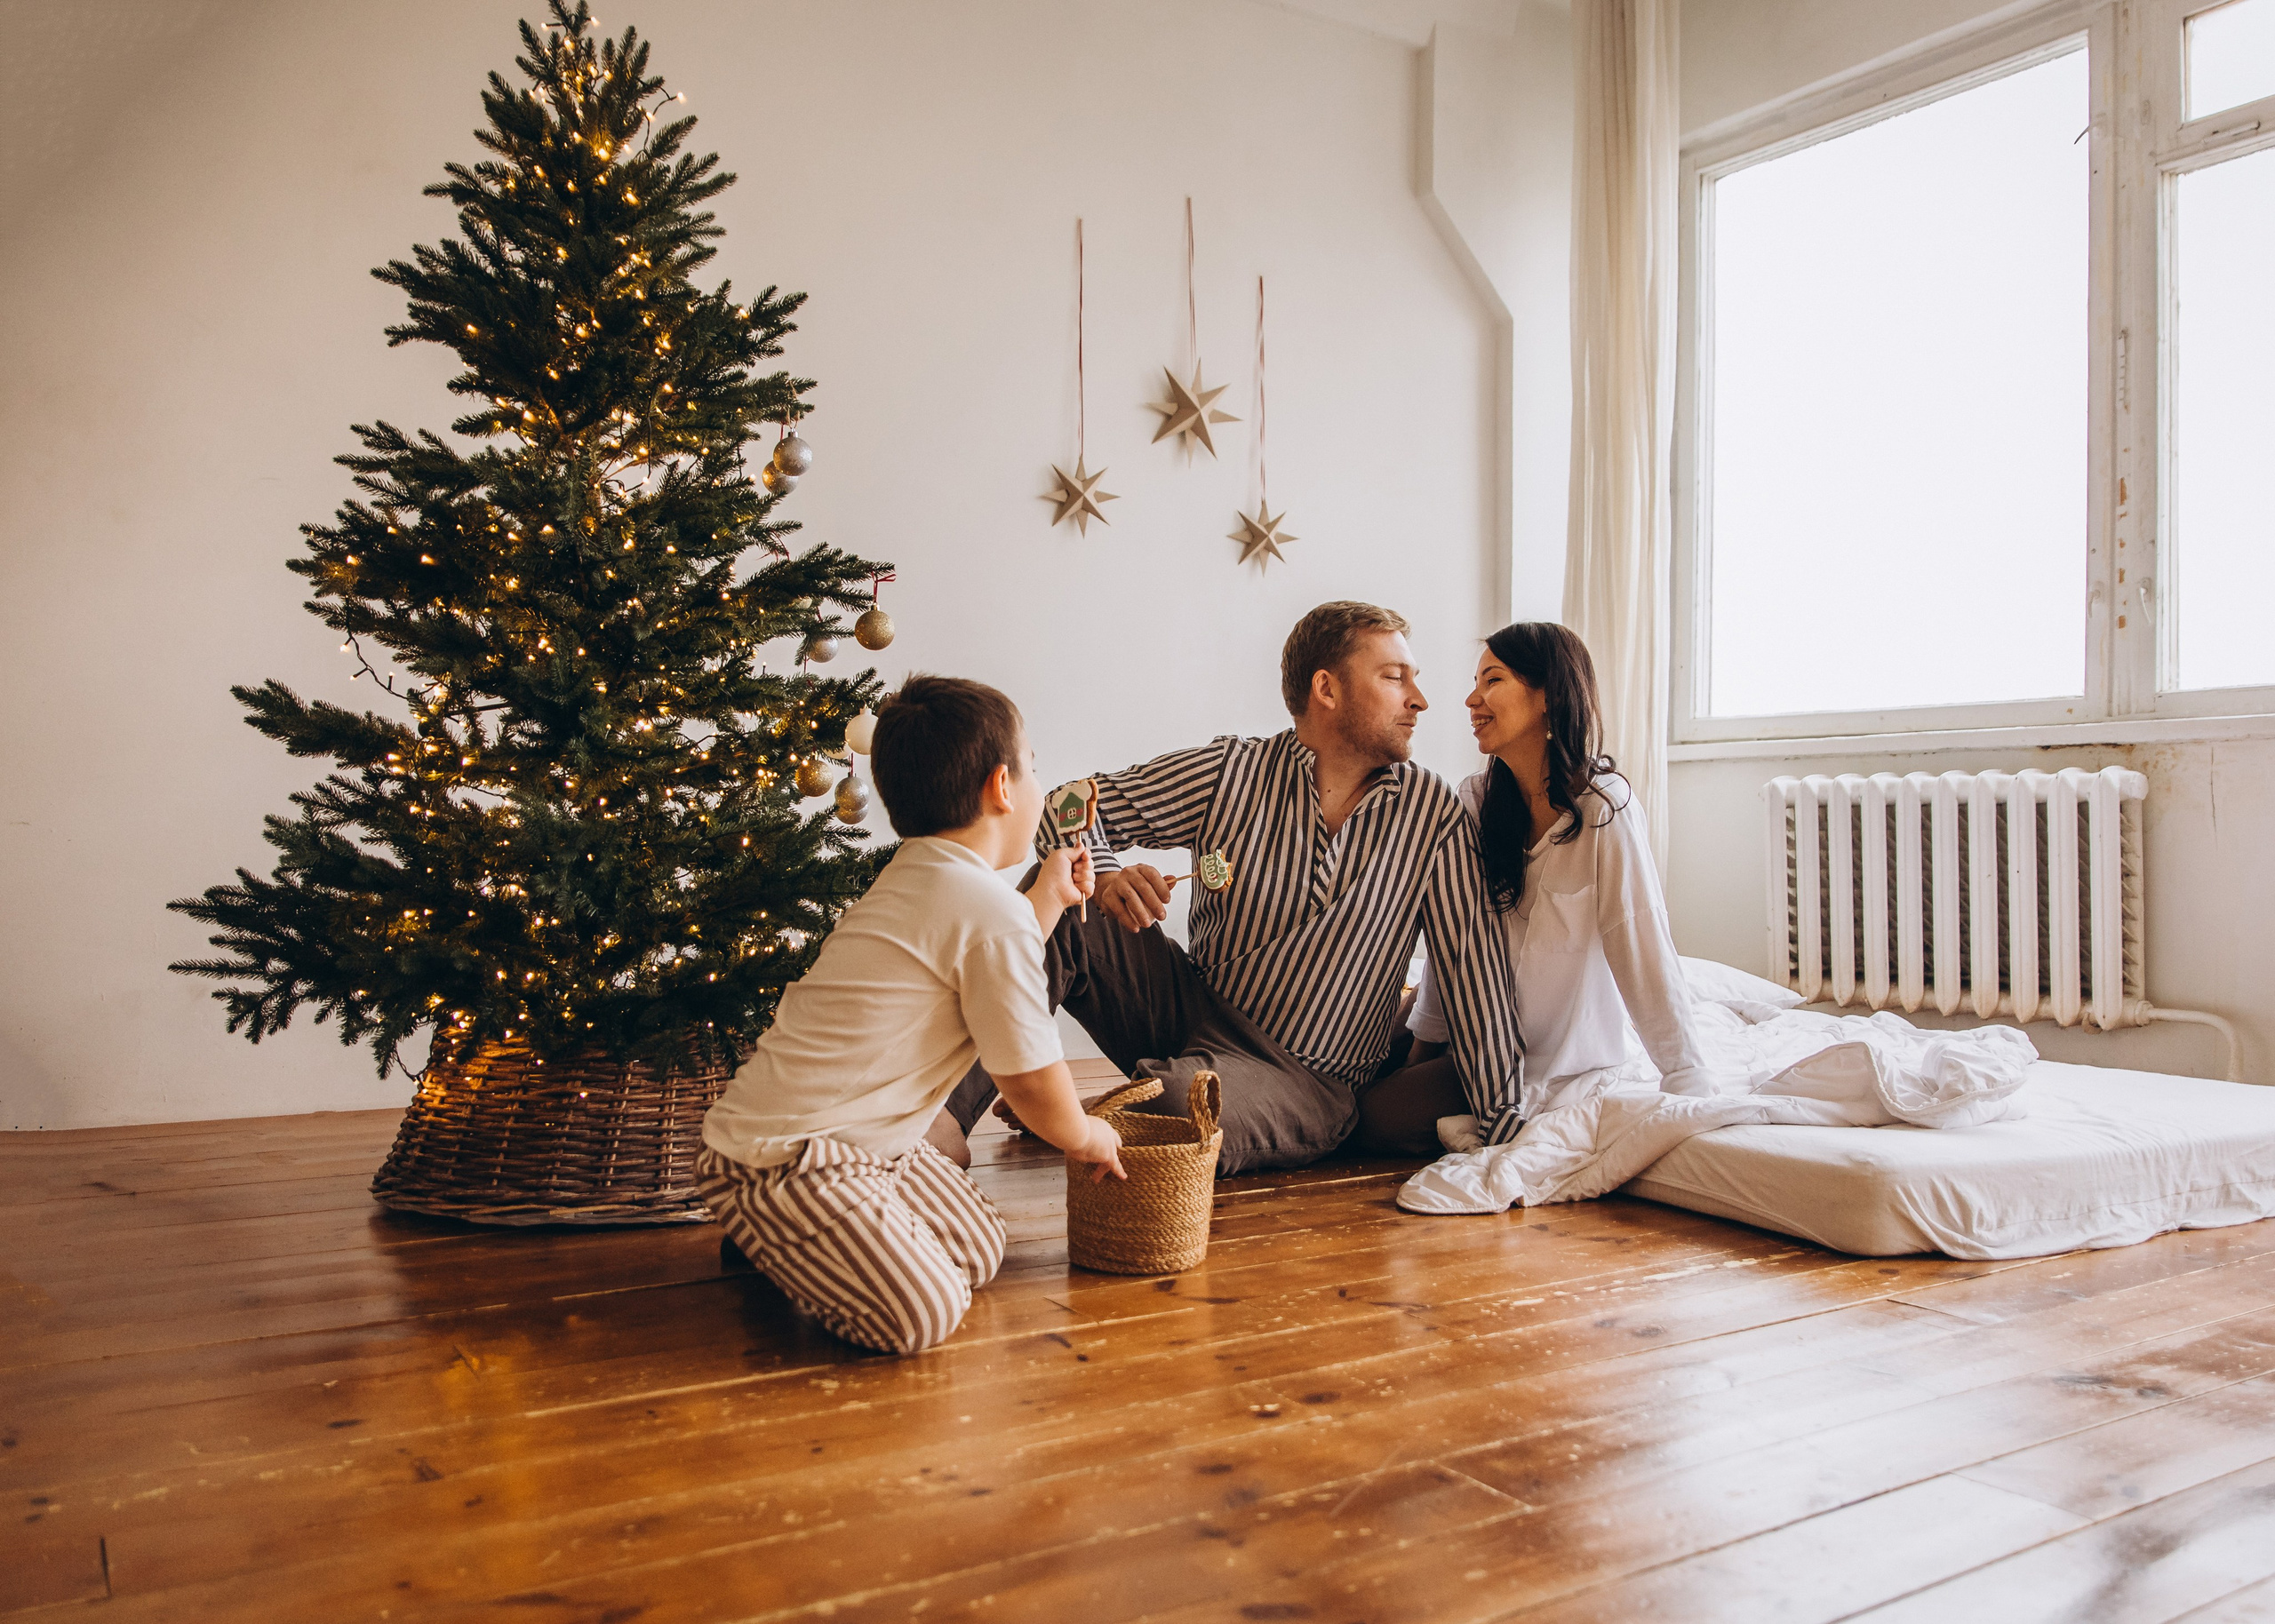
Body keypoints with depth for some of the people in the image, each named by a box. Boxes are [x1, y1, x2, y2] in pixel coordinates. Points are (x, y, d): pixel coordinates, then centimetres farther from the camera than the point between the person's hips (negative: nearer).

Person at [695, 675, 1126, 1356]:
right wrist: (1086, 1137, 8)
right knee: (922, 1313, -22)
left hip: (859, 1139, 10)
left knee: (979, 1252, 11)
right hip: (780, 1159, -10)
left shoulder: (913, 879, 12)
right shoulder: (992, 911, -19)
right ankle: (765, 1234, 0)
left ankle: (779, 1238, 17)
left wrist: (1048, 897, 32)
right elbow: (1030, 1078, -12)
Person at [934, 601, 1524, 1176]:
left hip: (1308, 1080, -2)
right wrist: (1103, 878, -24)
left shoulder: (1434, 814, -5)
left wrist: (1504, 1130, -10)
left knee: (1179, 1103, -35)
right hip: (1190, 1009, 2)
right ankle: (949, 1115, -22)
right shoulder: (1230, 771, -4)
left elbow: (1474, 972, -6)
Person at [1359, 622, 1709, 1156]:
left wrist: (1689, 1088, -23)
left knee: (1387, 1115, -16)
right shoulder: (1475, 801, -5)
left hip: (1568, 1061, -6)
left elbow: (1645, 952, -23)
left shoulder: (1604, 808, -21)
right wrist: (1426, 1039, 4)